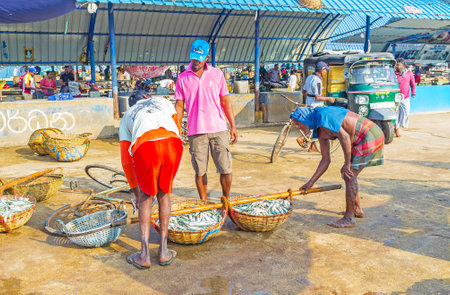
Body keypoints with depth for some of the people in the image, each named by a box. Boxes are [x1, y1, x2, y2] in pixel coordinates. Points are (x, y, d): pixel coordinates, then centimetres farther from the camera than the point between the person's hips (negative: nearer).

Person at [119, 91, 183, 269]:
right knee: (164, 193, 21)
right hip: (172, 142, 1)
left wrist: (136, 192, 41)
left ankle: (144, 254, 16)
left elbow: (126, 162, 33)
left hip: (145, 147, -1)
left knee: (146, 196, 20)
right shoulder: (164, 102, 41)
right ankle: (163, 251, 23)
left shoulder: (126, 117, 37)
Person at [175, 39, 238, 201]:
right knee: (200, 171, 4)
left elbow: (225, 100, 11)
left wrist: (233, 126, 7)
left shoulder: (217, 74, 7)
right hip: (195, 131, 0)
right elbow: (179, 105, 7)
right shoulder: (182, 78, 5)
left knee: (225, 169, 0)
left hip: (218, 129, 1)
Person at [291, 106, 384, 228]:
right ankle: (357, 210, 30)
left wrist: (347, 164, -15)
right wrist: (310, 182, 15)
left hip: (369, 137, -10)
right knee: (348, 173, 17)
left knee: (349, 176, -7)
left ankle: (349, 218, 1)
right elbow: (326, 160, 15)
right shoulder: (321, 131, 13)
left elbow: (344, 137, -24)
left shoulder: (322, 116, -16)